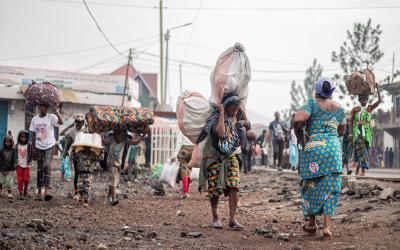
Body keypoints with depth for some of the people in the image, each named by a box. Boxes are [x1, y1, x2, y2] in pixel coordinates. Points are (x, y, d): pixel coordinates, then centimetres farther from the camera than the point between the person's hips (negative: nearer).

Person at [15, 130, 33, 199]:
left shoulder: (29, 145, -4)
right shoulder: (17, 145, 3)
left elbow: (31, 154, -6)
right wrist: (15, 162, 3)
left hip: (27, 165, -1)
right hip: (19, 165, 1)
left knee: (26, 179, -3)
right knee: (20, 179, -1)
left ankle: (25, 189, 27)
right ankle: (21, 194, 3)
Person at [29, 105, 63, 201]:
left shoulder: (51, 117, -5)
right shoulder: (35, 119, 6)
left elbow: (61, 122, -24)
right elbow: (33, 135, 9)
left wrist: (57, 112, -32)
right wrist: (33, 149, 7)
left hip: (49, 146, -4)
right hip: (39, 147, 4)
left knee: (47, 166, -20)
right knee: (40, 169, 8)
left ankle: (47, 191, -25)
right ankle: (39, 191, 17)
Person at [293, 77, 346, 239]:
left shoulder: (313, 103, 0)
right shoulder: (339, 108, 13)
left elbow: (298, 119, -16)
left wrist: (297, 132, 2)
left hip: (313, 147, -2)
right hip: (334, 147, 2)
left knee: (311, 185, 11)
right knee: (330, 188, 4)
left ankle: (312, 223, 19)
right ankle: (327, 226, -4)